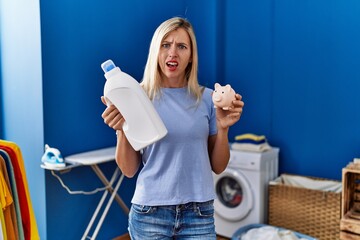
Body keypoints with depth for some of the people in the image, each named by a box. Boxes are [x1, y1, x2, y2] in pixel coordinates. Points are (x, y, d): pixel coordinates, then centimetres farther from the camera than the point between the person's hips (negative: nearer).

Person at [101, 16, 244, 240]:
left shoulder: (207, 98, 0)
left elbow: (218, 167, 4)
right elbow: (129, 170, -2)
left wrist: (223, 128, -11)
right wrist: (122, 130, -17)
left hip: (199, 214, 1)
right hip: (149, 213, -1)